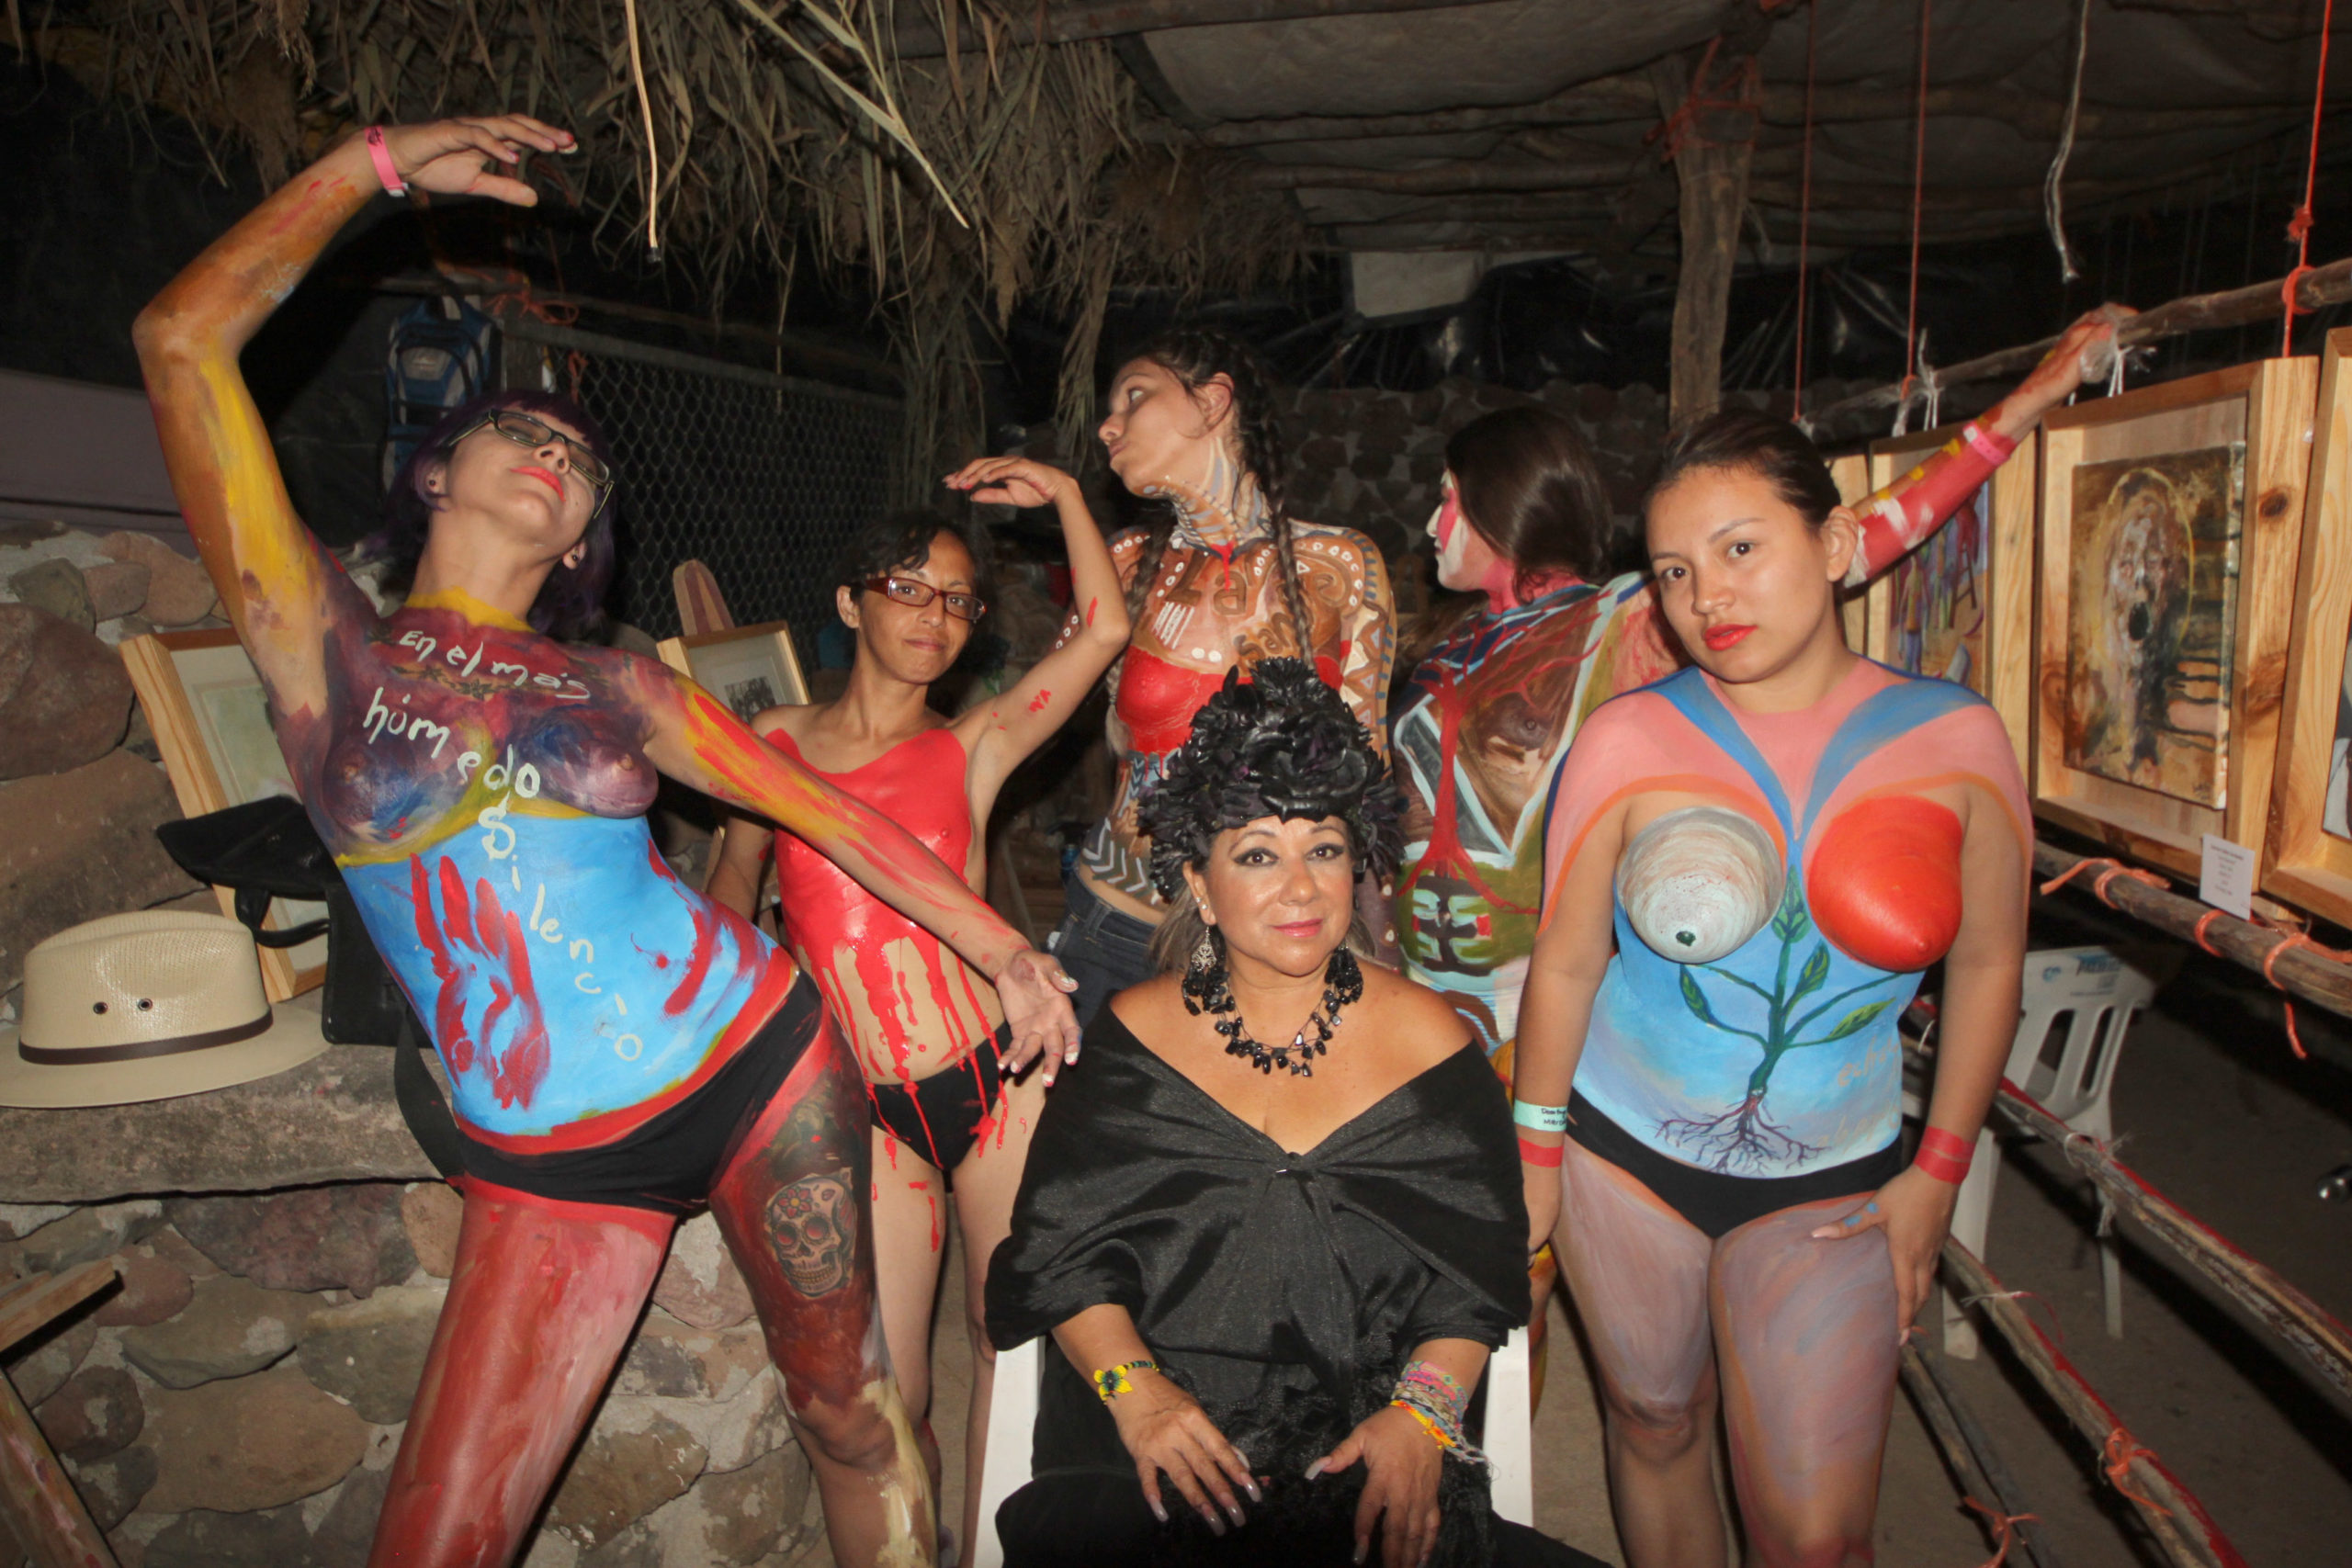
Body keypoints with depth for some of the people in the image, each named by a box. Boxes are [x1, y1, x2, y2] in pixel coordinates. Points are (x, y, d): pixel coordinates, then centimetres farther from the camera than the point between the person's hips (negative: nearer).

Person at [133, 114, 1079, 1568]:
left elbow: (831, 810, 8)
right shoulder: (327, 638, 2)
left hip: (760, 1060, 2)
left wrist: (1009, 952, 7)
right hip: (549, 1166, -1)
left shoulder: (620, 686, 7)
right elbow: (183, 341, -6)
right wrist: (378, 160, 0)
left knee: (851, 1407, 13)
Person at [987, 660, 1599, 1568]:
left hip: (1373, 1463, 1)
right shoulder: (1133, 1034, 4)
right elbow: (1059, 1247, 2)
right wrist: (1134, 1387, -13)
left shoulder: (1427, 1040, 4)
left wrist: (1423, 1410, -12)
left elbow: (1478, 1269, 4)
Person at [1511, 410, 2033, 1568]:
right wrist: (1534, 1151, 1)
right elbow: (1565, 963, -4)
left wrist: (1938, 1171, 3)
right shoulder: (1627, 741, -11)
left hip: (1830, 1187, 1)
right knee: (1655, 1430, 18)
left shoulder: (1954, 738, -7)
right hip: (1624, 1155, 0)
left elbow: (1987, 960, 4)